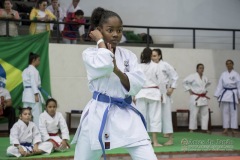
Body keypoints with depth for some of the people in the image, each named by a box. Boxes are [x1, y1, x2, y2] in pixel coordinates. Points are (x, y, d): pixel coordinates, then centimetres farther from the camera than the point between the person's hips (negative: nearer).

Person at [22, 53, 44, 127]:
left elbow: (25, 83, 16)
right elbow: (34, 83, -16)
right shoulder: (33, 70, -8)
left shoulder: (25, 70, 18)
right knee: (37, 115, -7)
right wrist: (36, 95, -19)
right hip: (33, 93, -9)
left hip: (26, 93, 9)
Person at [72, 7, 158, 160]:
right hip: (99, 113, -2)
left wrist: (117, 70, -17)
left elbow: (136, 85, -4)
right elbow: (104, 65, -25)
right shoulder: (90, 53, -2)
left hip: (126, 113, 2)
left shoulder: (128, 55, 7)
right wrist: (100, 41, -10)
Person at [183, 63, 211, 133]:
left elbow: (208, 83, 30)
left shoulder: (205, 78, 10)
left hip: (203, 98, 7)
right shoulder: (193, 76, -11)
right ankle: (191, 129, 2)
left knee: (205, 113, 8)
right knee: (193, 114, -5)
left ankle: (204, 129, 16)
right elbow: (185, 82, -13)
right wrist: (189, 90, -10)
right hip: (195, 98, -7)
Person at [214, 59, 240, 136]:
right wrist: (217, 95, 2)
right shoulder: (223, 74, 8)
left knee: (233, 112, 0)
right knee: (225, 112, 4)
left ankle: (233, 129, 4)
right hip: (224, 94, 2)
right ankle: (225, 128, 9)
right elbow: (220, 85, 6)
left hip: (233, 94, -2)